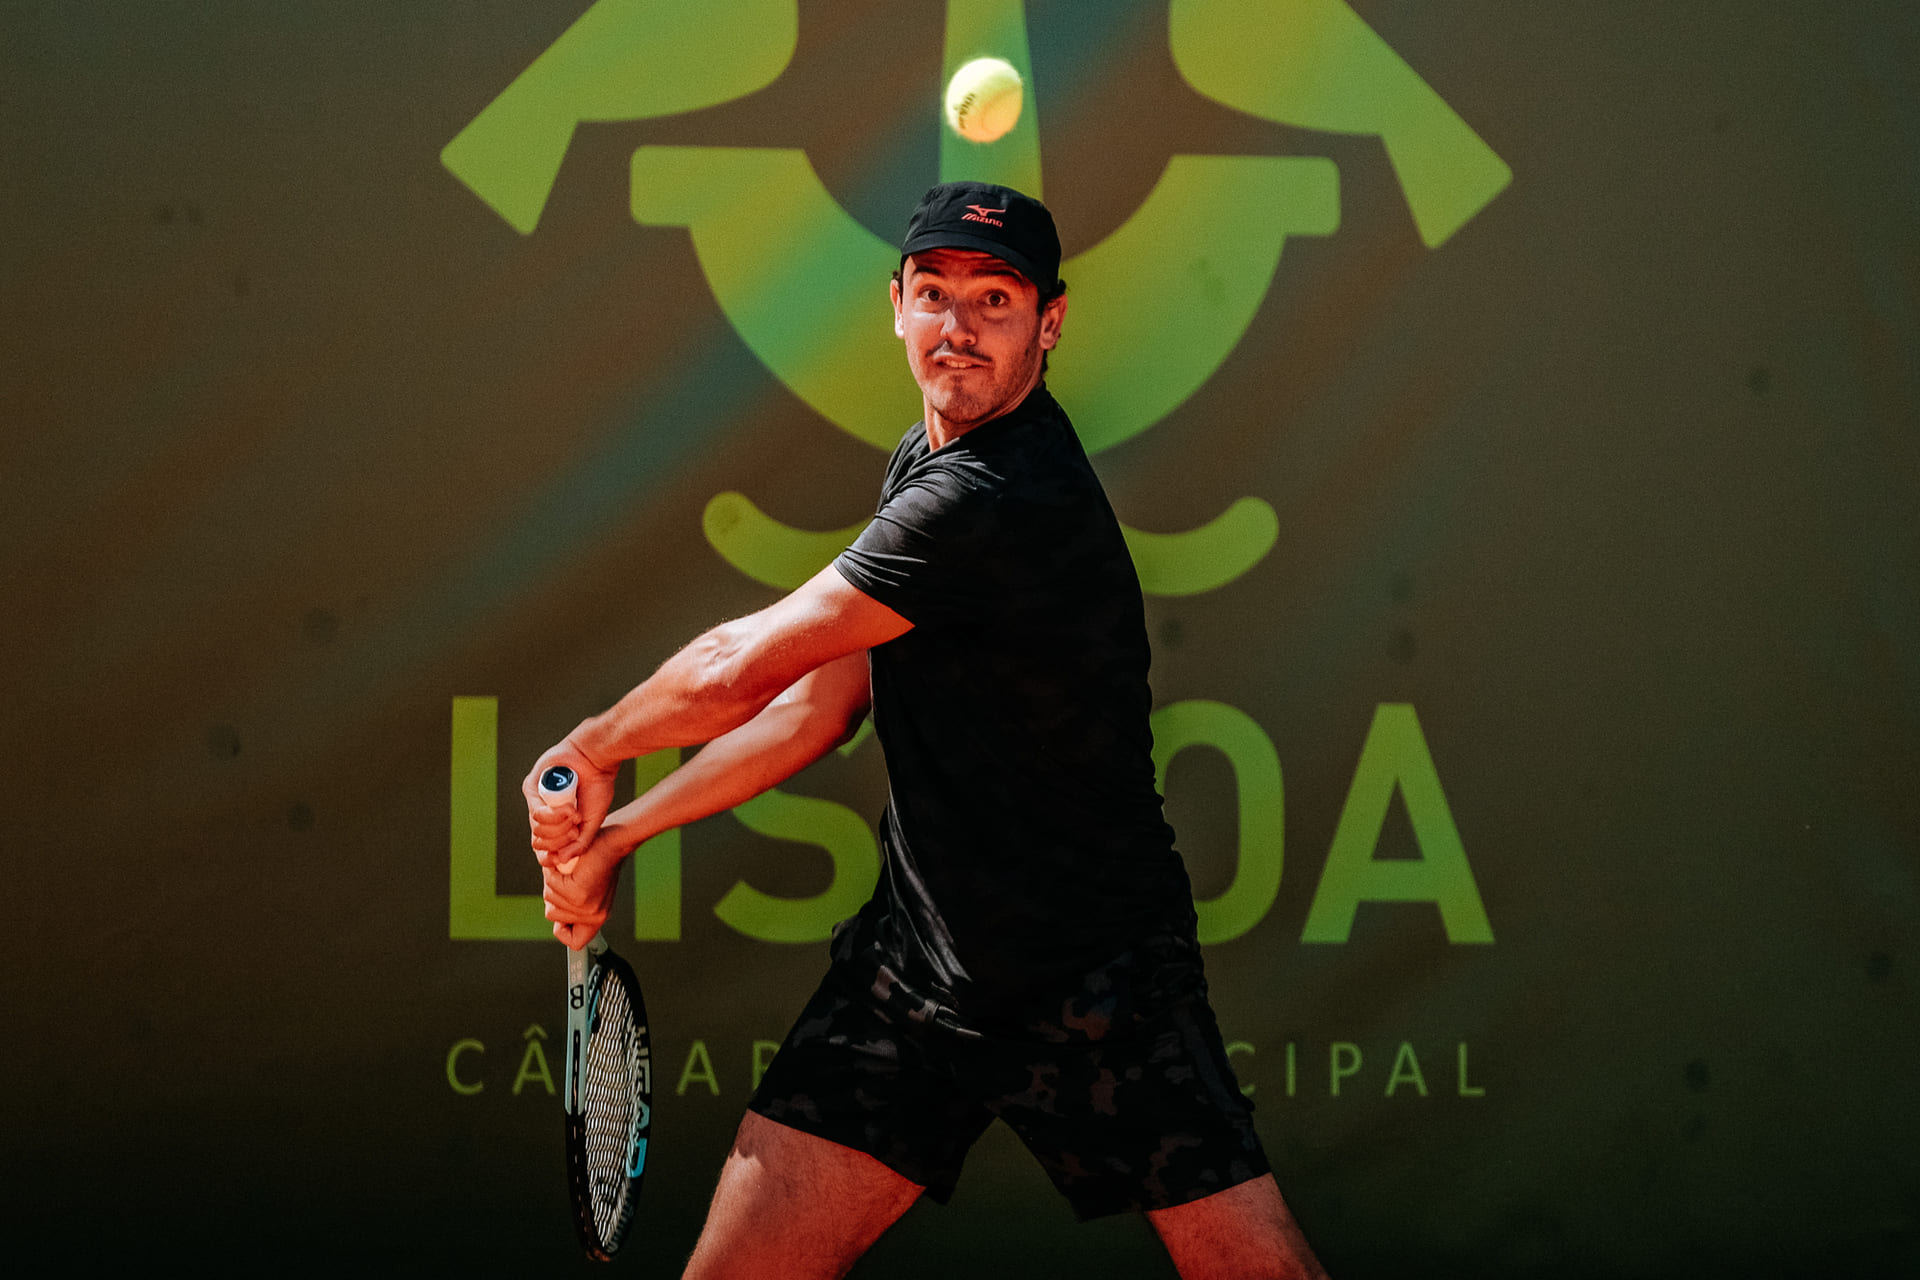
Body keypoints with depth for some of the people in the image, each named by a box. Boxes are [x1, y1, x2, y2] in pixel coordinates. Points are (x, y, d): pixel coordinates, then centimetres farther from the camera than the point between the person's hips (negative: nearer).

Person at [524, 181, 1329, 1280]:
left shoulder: (996, 502, -24)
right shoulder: (924, 463, 9)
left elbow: (735, 673, -19)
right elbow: (828, 700, 14)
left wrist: (590, 750, -1)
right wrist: (619, 830, 9)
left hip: (1101, 985, -7)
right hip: (907, 973, 7)